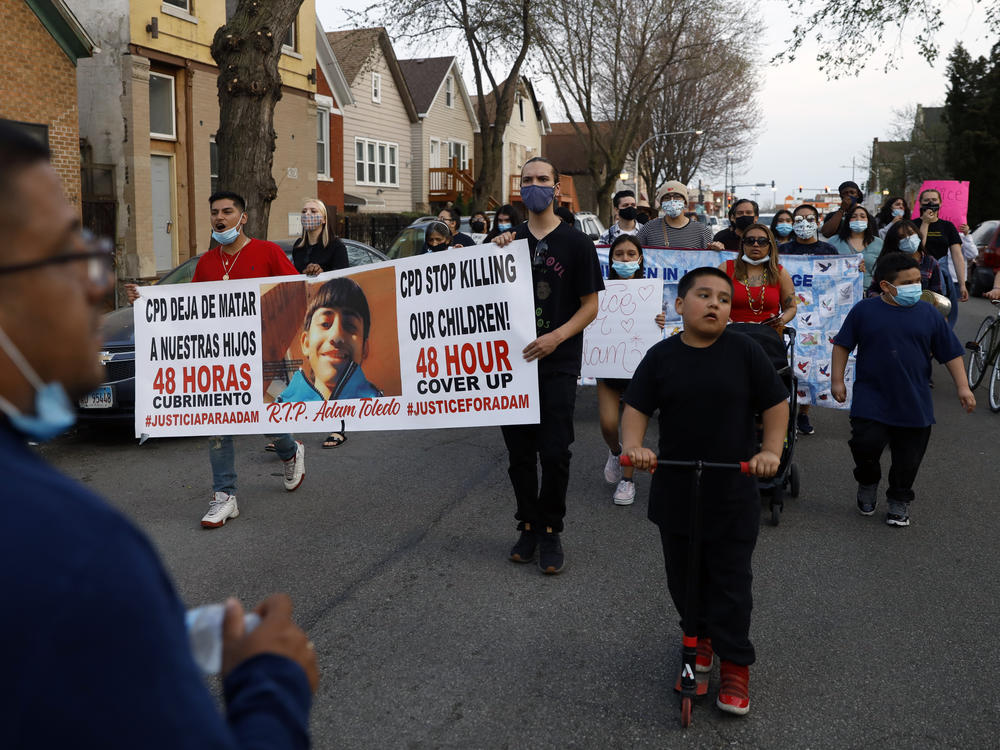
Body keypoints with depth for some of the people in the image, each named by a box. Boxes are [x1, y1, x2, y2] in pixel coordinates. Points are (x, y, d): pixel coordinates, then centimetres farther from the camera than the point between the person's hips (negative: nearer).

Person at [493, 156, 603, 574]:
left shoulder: (576, 243, -1)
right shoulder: (510, 240, 10)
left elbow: (590, 305, -2)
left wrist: (555, 337, -17)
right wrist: (497, 255, -3)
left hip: (557, 364, -3)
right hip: (512, 359, 4)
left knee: (554, 452, -3)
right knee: (519, 451, 9)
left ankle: (550, 532, 13)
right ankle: (528, 526, 23)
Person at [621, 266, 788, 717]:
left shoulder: (744, 351, -6)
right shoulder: (661, 356, -2)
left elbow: (776, 404, -1)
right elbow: (635, 409, -1)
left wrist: (770, 450, -14)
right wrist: (633, 445, -19)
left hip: (733, 494, -2)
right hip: (674, 491, 2)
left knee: (730, 583, 3)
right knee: (683, 576, 16)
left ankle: (734, 666, 17)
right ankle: (700, 634, 41)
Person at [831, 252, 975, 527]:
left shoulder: (928, 313, 3)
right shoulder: (864, 311, -2)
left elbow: (951, 353, 8)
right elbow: (842, 345, 5)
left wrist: (963, 387, 2)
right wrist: (837, 380, 0)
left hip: (914, 405, 2)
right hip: (871, 399, -2)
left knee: (907, 459, 7)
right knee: (866, 443, -14)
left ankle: (899, 503, 29)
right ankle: (868, 483, 18)